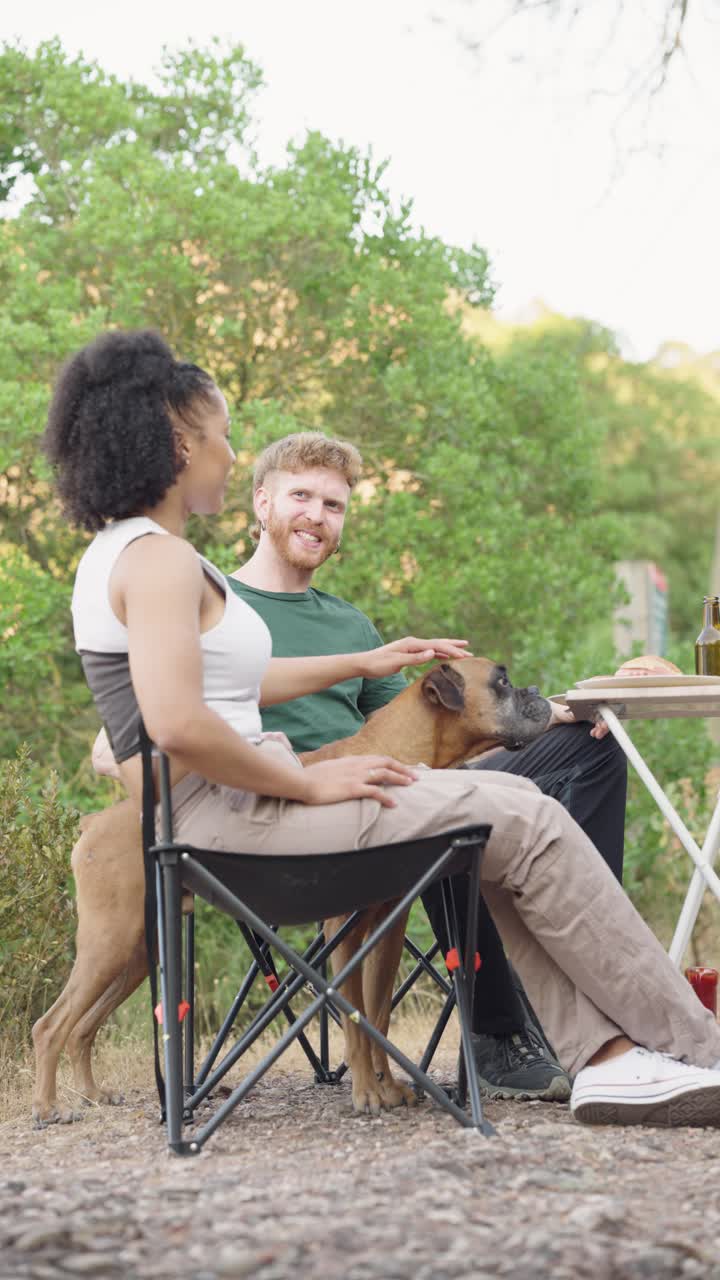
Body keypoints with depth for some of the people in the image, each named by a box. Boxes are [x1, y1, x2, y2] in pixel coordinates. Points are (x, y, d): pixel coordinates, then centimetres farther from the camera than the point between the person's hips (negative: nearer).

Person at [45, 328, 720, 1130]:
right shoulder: (159, 558, -15)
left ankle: (607, 1060, -1)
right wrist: (311, 783, -18)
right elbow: (178, 725, -29)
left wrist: (361, 664, 32)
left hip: (220, 816, 11)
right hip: (222, 816, -11)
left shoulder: (120, 551, 18)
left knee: (503, 835, 9)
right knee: (524, 822, -8)